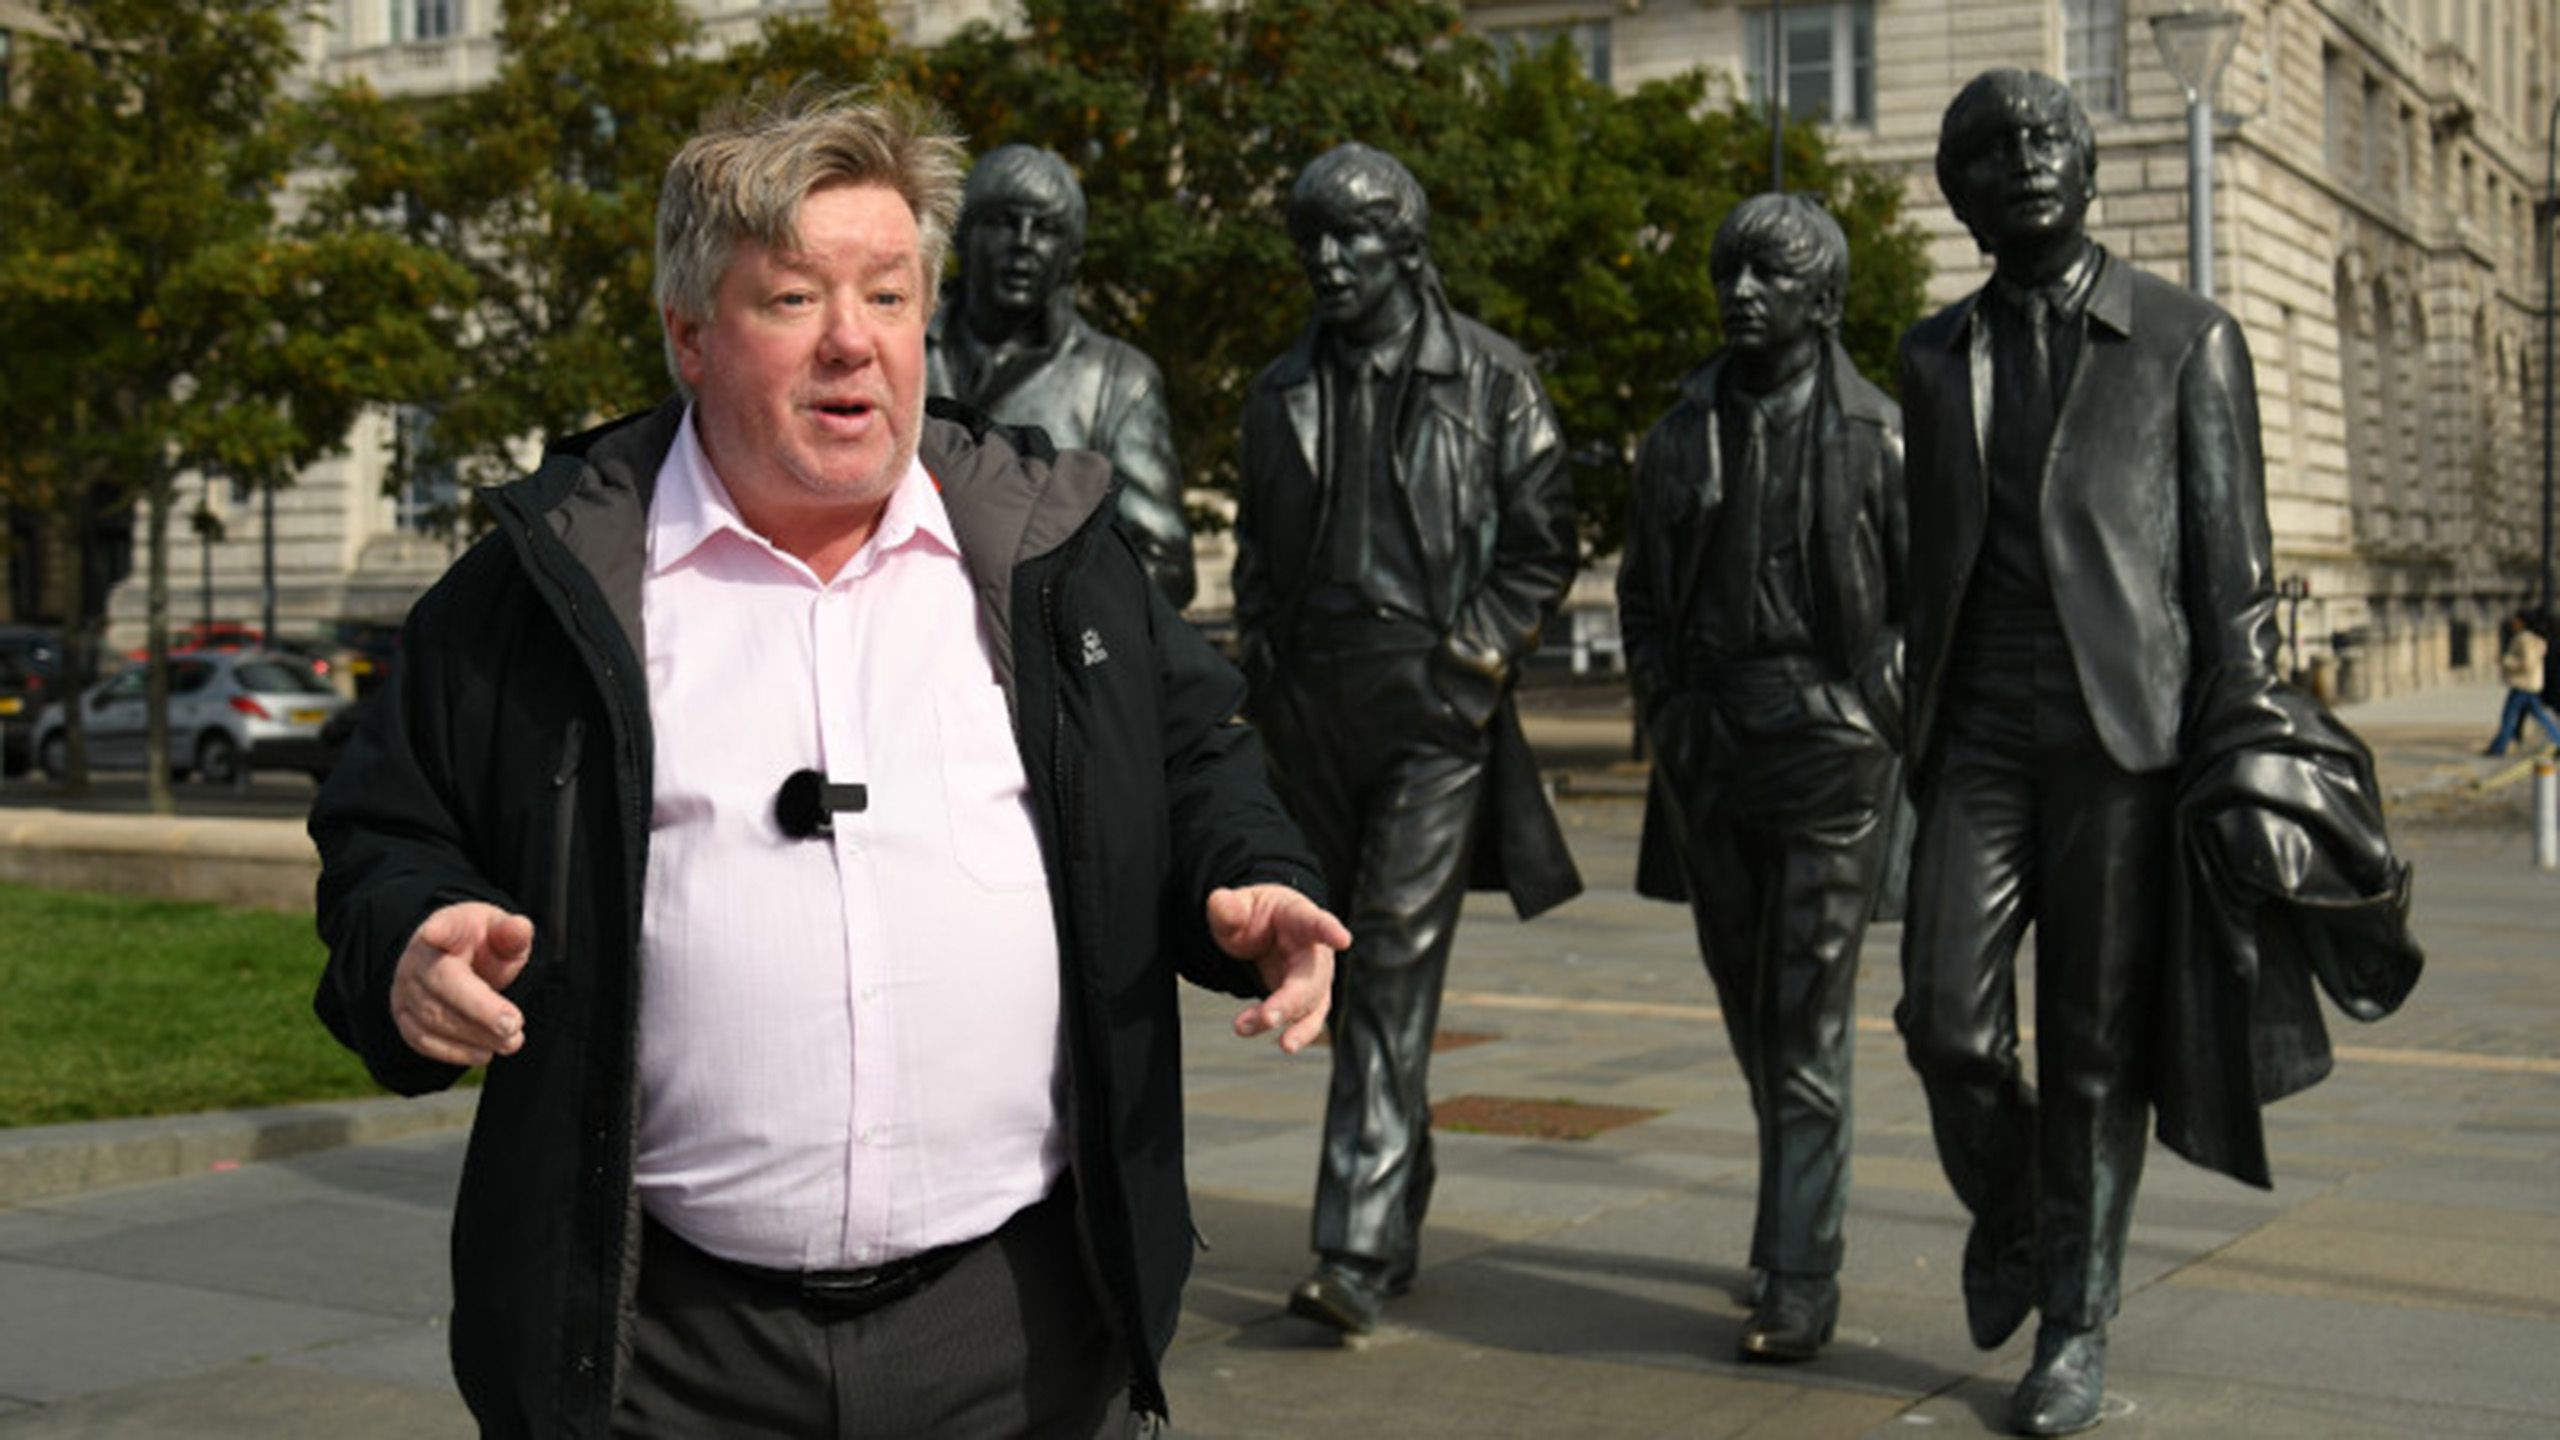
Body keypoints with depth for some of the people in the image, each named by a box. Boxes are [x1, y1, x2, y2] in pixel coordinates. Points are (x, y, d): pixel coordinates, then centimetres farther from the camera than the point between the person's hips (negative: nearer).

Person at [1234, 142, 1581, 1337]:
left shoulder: (1489, 380, 0)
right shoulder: (1282, 391, 14)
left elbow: (1543, 544, 1)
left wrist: (1467, 659, -8)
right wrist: (1263, 668, 9)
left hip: (1435, 708, -5)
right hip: (1314, 709, 5)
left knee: (1395, 964, -13)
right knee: (1346, 968, 11)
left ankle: (1359, 1247, -15)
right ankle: (1396, 1225, 25)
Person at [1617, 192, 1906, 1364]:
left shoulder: (1877, 437, -2)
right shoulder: (1680, 438, 10)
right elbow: (1642, 598, 18)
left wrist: (1880, 722, -7)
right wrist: (1668, 717, 6)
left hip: (1832, 748, -5)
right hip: (1710, 755, 5)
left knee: (1808, 1023, -7)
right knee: (1751, 1011, 14)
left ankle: (1798, 1281, -4)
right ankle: (1801, 1217, 32)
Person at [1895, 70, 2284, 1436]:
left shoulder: (2187, 340, 4)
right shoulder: (1936, 353, 15)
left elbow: (2233, 564, 2)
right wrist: (1918, 734, 14)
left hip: (2123, 730, -2)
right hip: (1979, 733, 3)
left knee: (2095, 1044, 0)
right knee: (1946, 1019, -7)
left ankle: (2076, 1324, 14)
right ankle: (2005, 1203, 23)